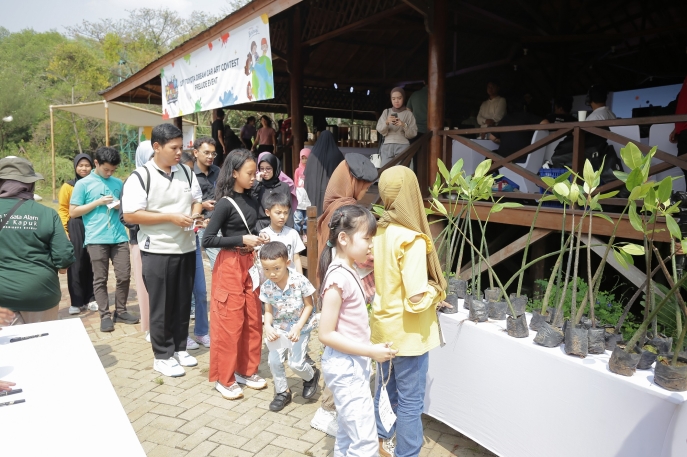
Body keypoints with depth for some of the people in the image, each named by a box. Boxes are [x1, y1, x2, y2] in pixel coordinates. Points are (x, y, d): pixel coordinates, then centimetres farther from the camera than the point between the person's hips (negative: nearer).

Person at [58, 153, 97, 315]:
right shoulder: (67, 187, 2)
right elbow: (62, 210, 0)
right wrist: (64, 231, -8)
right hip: (75, 228, -2)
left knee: (91, 265, 5)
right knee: (76, 266, 2)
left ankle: (90, 299, 15)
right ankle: (76, 302, 9)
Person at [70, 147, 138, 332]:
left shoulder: (118, 183, 12)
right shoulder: (83, 184, 1)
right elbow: (73, 212, -1)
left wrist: (120, 206, -3)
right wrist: (98, 202, -10)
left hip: (119, 237, 3)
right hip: (96, 239, -3)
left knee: (124, 276, 3)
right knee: (100, 279, 3)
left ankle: (120, 311, 17)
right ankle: (105, 315, 11)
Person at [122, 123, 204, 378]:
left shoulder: (186, 172, 6)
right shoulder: (140, 177, -11)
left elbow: (197, 200, 17)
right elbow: (130, 215, -16)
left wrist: (196, 214, -7)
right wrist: (171, 217, -20)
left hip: (186, 249, 5)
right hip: (157, 252, -5)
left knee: (183, 302, 14)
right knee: (161, 306, 5)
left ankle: (180, 348, 30)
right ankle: (162, 357, 19)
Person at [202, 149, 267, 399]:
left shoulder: (252, 202, 8)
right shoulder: (225, 203, -13)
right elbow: (207, 240, -16)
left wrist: (259, 239, 1)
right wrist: (242, 240, -19)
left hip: (249, 264, 7)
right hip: (230, 265, -7)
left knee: (253, 320, 12)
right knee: (230, 322, 1)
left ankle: (247, 370, 27)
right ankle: (224, 379, 16)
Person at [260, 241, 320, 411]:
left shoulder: (300, 281, -24)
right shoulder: (266, 287, -14)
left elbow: (309, 306, -14)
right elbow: (268, 311, -5)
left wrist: (298, 327, -23)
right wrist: (267, 326, -26)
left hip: (300, 327, -3)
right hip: (279, 328, 4)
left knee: (296, 363, -6)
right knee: (274, 360, -2)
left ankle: (311, 376, 29)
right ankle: (282, 392, 23)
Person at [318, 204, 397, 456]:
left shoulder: (349, 271, 6)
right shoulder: (338, 278, -22)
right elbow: (326, 334, -23)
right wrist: (371, 351, -22)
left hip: (354, 364, 9)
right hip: (345, 366, -9)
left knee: (348, 434, 21)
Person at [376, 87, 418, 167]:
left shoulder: (408, 114, 8)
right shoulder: (386, 112, 13)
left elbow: (413, 133, 3)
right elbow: (379, 130, 4)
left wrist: (404, 125, -15)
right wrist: (386, 122, -15)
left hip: (403, 146, -2)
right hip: (387, 146, 2)